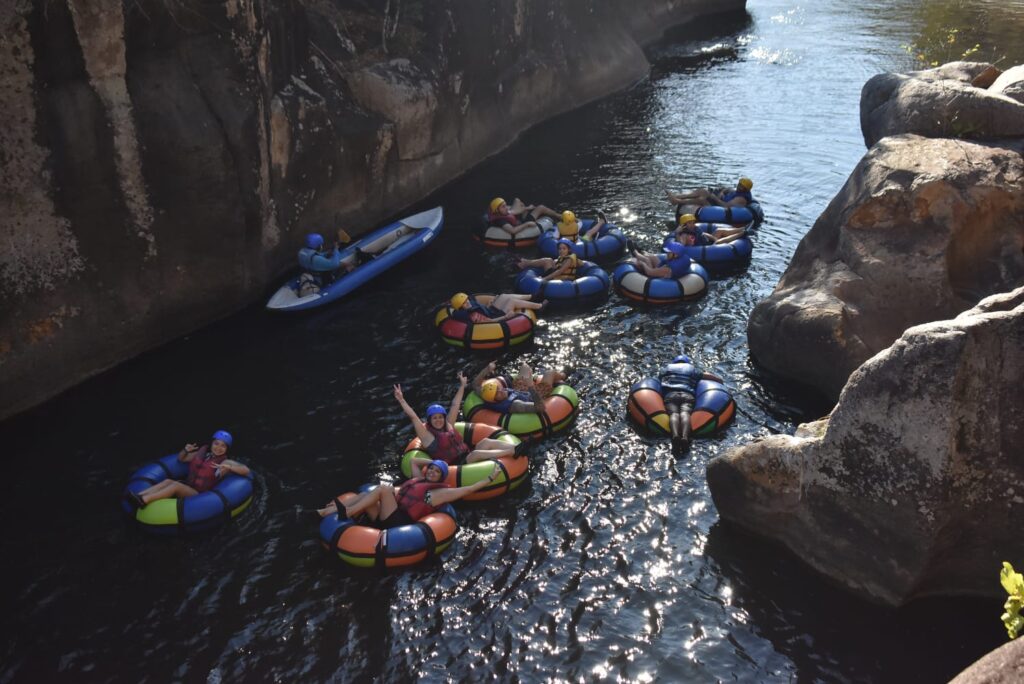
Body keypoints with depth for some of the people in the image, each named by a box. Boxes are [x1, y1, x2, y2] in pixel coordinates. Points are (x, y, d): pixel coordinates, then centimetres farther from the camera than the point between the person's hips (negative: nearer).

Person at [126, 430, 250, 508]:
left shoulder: (225, 462, 0)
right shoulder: (201, 453, 15)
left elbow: (246, 471, -12)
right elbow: (181, 458, 26)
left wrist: (228, 467, -25)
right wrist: (186, 450, 4)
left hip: (199, 496, -5)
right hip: (185, 489, 5)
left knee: (176, 485, -30)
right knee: (168, 481, -24)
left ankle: (144, 500, -44)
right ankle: (138, 496, -40)